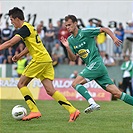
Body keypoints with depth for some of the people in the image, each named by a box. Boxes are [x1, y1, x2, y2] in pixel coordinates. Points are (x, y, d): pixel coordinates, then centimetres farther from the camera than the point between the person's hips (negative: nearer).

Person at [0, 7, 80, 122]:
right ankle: (72, 110, -7)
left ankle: (34, 111, -7)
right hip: (47, 60, 9)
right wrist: (19, 56, 23)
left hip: (39, 60, -9)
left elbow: (11, 42, -16)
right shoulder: (29, 27, 21)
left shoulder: (25, 28, -9)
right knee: (50, 90, 2)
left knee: (21, 84, 0)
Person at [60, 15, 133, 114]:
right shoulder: (70, 40, 14)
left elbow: (104, 29, 1)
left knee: (75, 84, -16)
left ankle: (93, 104, -26)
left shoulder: (85, 32, -5)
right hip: (91, 66, 7)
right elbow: (73, 58, 9)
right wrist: (67, 47, -7)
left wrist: (114, 38, -11)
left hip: (96, 64, -7)